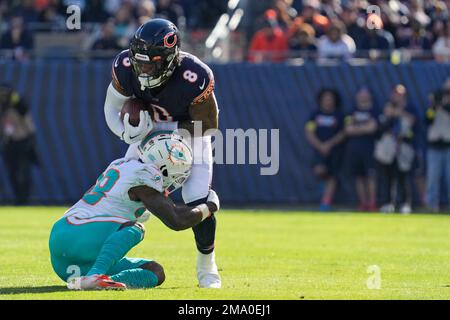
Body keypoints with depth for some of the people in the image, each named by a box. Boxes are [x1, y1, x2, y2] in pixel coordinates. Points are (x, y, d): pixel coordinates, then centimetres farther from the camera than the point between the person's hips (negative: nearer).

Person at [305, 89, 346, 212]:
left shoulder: (339, 115, 2)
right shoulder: (315, 115, 5)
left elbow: (343, 133, -1)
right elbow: (309, 132, 1)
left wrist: (329, 144, -12)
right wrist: (320, 145, -10)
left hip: (335, 149, 0)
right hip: (320, 149, 0)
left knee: (332, 177, -2)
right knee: (320, 171, -23)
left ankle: (326, 202, 2)